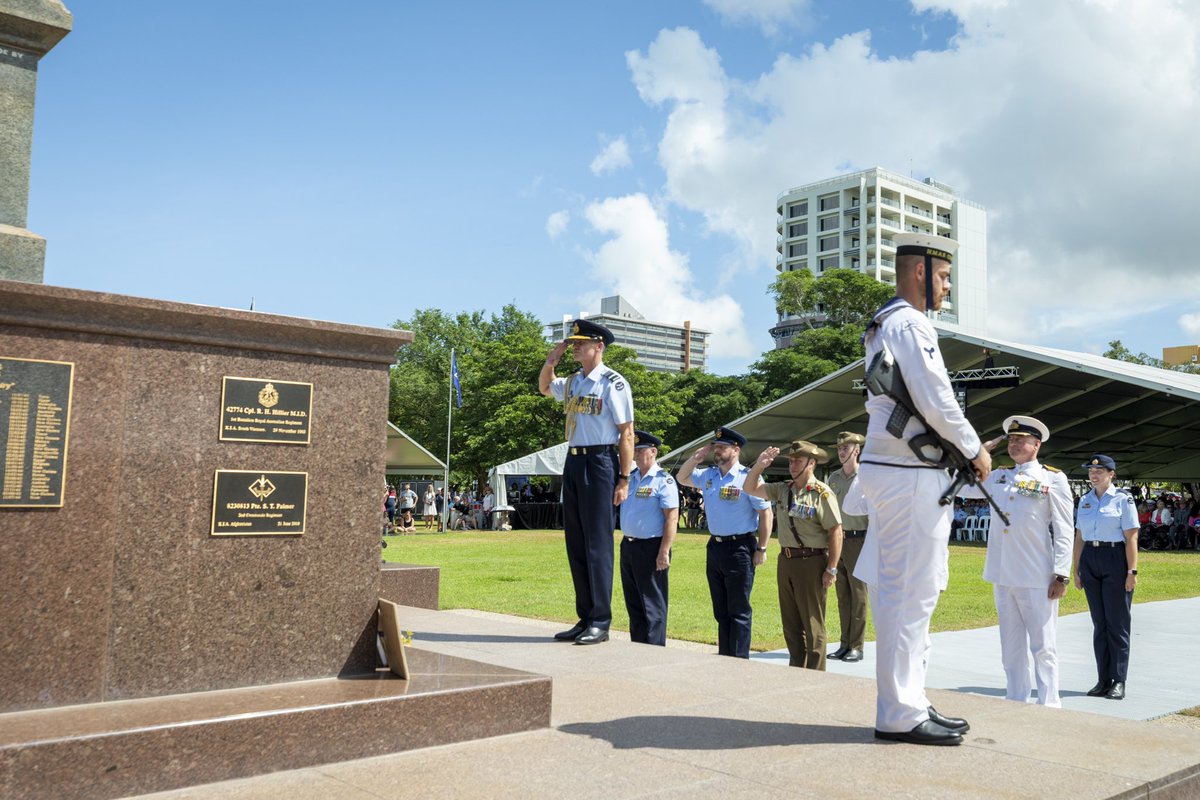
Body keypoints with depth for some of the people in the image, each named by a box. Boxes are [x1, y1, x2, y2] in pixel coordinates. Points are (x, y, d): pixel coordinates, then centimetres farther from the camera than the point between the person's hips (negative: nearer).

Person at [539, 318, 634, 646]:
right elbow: (544, 387, 34)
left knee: (598, 544, -4)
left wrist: (623, 479, -14)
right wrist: (551, 360, 14)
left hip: (600, 462, -8)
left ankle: (600, 622, 3)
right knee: (575, 543, 10)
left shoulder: (613, 383, -9)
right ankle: (585, 618, 19)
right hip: (573, 462, 8)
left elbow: (627, 433, -11)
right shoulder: (572, 382, 13)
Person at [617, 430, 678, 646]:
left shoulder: (663, 480, -10)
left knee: (653, 606, -1)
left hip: (650, 548, -8)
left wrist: (664, 552, -20)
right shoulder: (629, 478, 12)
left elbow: (672, 517, -15)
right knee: (633, 604, 15)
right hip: (628, 546, 8)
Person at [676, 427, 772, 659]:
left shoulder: (747, 477, -12)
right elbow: (681, 478, 24)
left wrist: (761, 549, -12)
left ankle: (739, 660, 4)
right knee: (721, 611, 14)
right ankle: (724, 658, 22)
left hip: (740, 548, -7)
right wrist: (697, 456, 7)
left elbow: (766, 513, -11)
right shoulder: (708, 475, 8)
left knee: (739, 611, -2)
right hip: (715, 546, 7)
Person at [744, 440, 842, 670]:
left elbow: (836, 532, -13)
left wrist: (831, 569, -15)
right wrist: (759, 466, -2)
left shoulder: (822, 493, -11)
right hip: (785, 560, 7)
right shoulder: (783, 489, 8)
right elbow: (751, 489, 14)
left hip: (811, 562, -7)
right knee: (790, 623, 15)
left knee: (812, 624, 0)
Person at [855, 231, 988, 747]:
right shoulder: (910, 324, -12)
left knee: (900, 591, 13)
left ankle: (908, 703, 22)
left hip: (890, 469, 11)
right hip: (910, 476, -11)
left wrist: (961, 448, 17)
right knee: (910, 593, -6)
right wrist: (974, 450, -3)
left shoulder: (882, 327, 20)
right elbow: (936, 403, -18)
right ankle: (901, 714, 0)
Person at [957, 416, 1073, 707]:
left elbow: (1064, 530, -4)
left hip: (1037, 577, -5)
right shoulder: (998, 477, 13)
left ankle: (1049, 707, 7)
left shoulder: (1053, 478, -1)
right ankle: (1015, 703, 18)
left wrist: (1061, 574, -10)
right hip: (1002, 575, 5)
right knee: (1011, 647, 11)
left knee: (1043, 647, 1)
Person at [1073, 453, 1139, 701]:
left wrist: (1132, 571, -12)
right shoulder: (1085, 501, 11)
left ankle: (1119, 682, 6)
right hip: (1089, 561, 5)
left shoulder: (1123, 499, -4)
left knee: (1117, 622, -1)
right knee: (1099, 622, 8)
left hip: (1115, 559, -5)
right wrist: (1077, 570, 11)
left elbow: (1131, 538, -7)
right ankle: (1103, 680, 14)